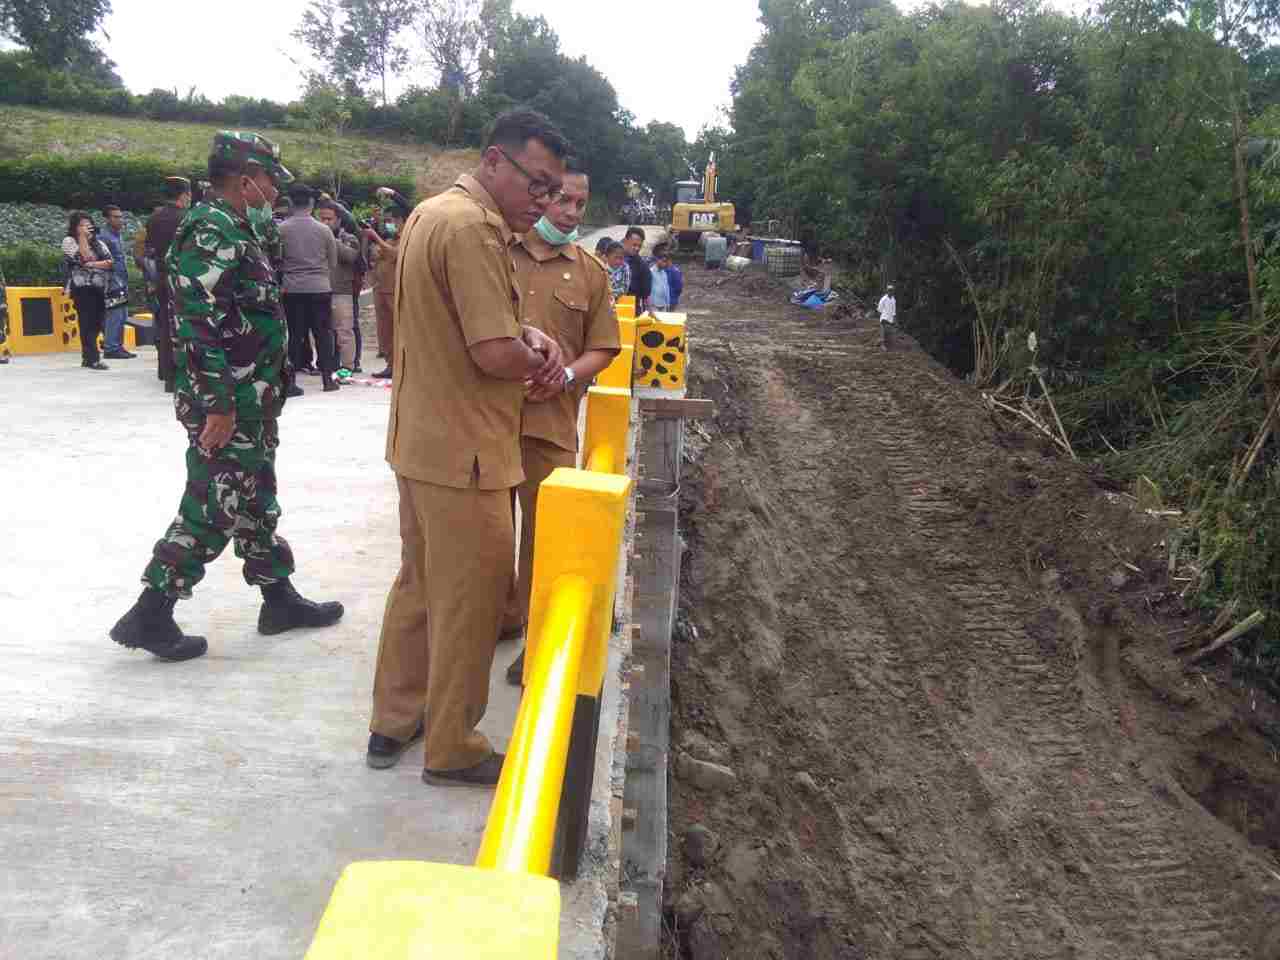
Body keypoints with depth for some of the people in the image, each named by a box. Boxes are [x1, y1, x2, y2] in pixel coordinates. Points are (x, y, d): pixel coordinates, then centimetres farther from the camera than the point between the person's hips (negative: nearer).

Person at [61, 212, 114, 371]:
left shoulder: (98, 242, 17)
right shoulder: (69, 241, 3)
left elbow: (109, 262, 4)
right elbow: (83, 258, -14)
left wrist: (92, 264, -11)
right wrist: (83, 237, -11)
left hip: (99, 288, 5)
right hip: (82, 288, -5)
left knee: (97, 323, 4)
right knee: (88, 323, -12)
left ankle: (87, 357, 14)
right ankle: (93, 359, -15)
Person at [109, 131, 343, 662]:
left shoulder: (239, 230, 15)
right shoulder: (210, 231, -16)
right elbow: (199, 325, -23)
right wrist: (219, 406, -25)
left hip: (251, 403, 10)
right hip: (226, 406, -10)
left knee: (256, 502, 16)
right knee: (213, 509, -3)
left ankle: (279, 598, 28)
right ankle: (149, 615, 8)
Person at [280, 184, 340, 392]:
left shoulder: (281, 229, -5)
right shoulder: (324, 230, -1)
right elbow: (333, 264, 7)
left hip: (292, 289, 0)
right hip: (320, 289, 0)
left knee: (294, 335, 5)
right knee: (323, 334, 8)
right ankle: (328, 378, 10)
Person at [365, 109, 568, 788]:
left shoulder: (431, 213, 14)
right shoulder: (473, 227, -20)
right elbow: (497, 356, -25)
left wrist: (526, 336, 0)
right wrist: (540, 358, -3)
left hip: (419, 439, 10)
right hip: (464, 451, -10)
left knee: (419, 582, 21)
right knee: (469, 602, 4)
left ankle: (394, 722, 34)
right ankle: (453, 749, 20)